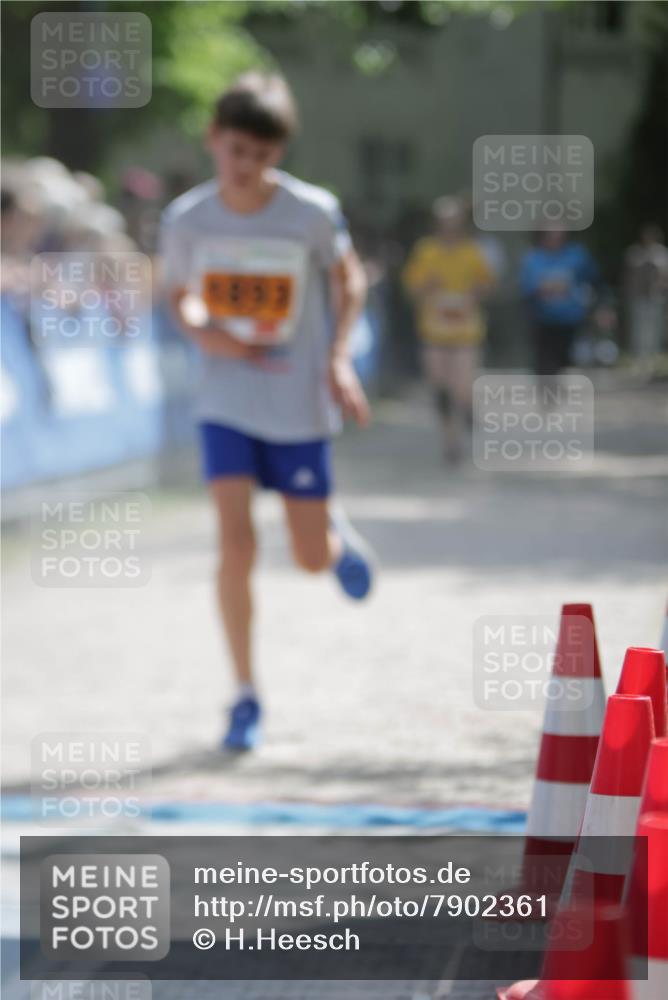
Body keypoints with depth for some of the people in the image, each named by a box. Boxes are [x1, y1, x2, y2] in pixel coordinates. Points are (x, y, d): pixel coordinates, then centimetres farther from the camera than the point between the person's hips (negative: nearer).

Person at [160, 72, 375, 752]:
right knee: (235, 544, -13)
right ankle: (245, 696, 1)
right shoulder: (187, 220, -8)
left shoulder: (313, 213, -14)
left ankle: (337, 533, 45)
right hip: (226, 404, 1)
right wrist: (202, 330, -13)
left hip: (300, 405, 0)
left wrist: (338, 355, -9)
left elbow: (349, 278, 3)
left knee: (313, 559, 5)